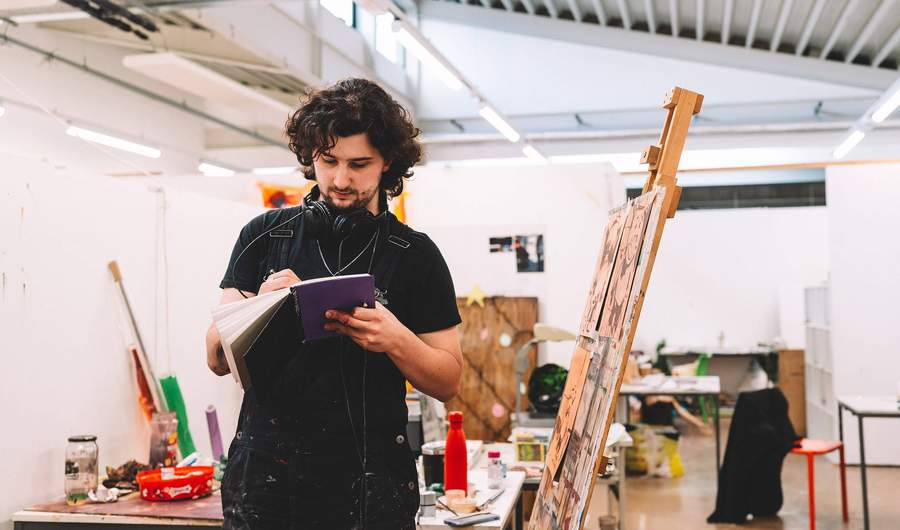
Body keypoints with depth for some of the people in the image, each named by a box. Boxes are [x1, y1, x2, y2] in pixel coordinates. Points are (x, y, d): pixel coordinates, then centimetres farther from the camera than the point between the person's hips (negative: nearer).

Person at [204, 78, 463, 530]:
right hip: (264, 471, 2)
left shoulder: (416, 255, -1)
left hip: (367, 483, -1)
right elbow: (217, 359, 2)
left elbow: (448, 382, 0)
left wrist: (395, 339, -20)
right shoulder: (263, 235, 3)